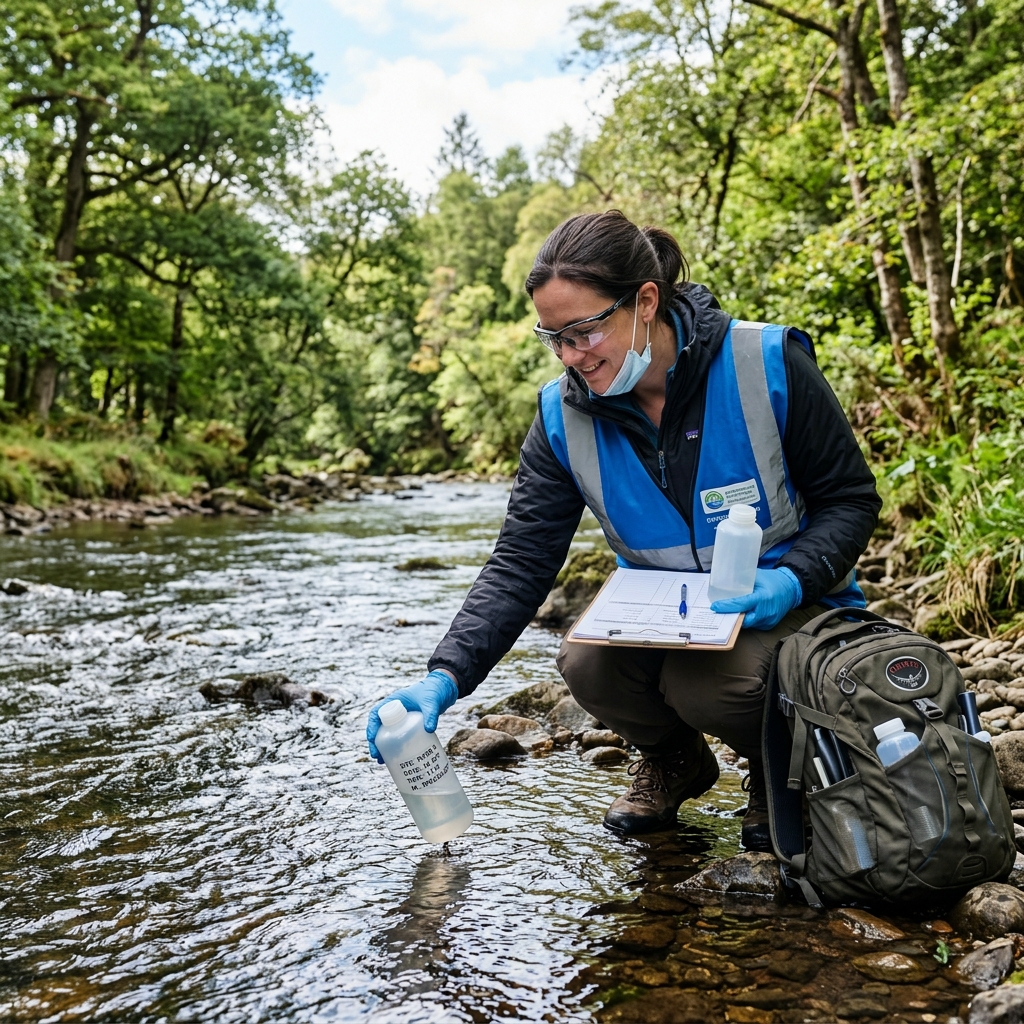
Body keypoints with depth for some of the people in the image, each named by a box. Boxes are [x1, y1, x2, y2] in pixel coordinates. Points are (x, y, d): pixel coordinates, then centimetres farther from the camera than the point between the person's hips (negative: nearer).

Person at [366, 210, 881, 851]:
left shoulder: (767, 365, -19)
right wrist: (446, 677, -26)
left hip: (787, 604, -3)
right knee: (588, 664, -27)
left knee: (708, 680, -33)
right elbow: (521, 563, -13)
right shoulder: (564, 418, -10)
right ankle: (673, 760, 9)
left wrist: (794, 580, -29)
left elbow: (852, 499, -9)